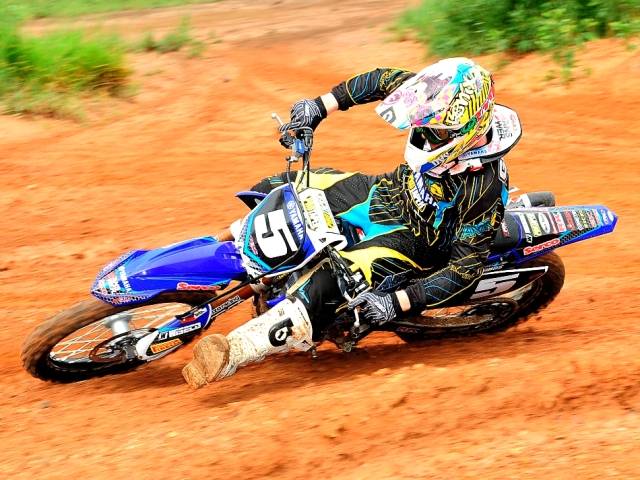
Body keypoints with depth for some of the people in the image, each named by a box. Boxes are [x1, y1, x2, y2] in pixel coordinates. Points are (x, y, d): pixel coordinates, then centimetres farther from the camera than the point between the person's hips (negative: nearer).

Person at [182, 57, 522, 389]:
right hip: (385, 193, 8)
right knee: (276, 189, 10)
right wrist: (320, 106, -8)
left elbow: (466, 269, -30)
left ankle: (230, 353, -28)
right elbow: (386, 80, -2)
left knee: (325, 284, -31)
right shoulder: (437, 105, -19)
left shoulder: (483, 191, -34)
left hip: (413, 241, -8)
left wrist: (397, 303, -35)